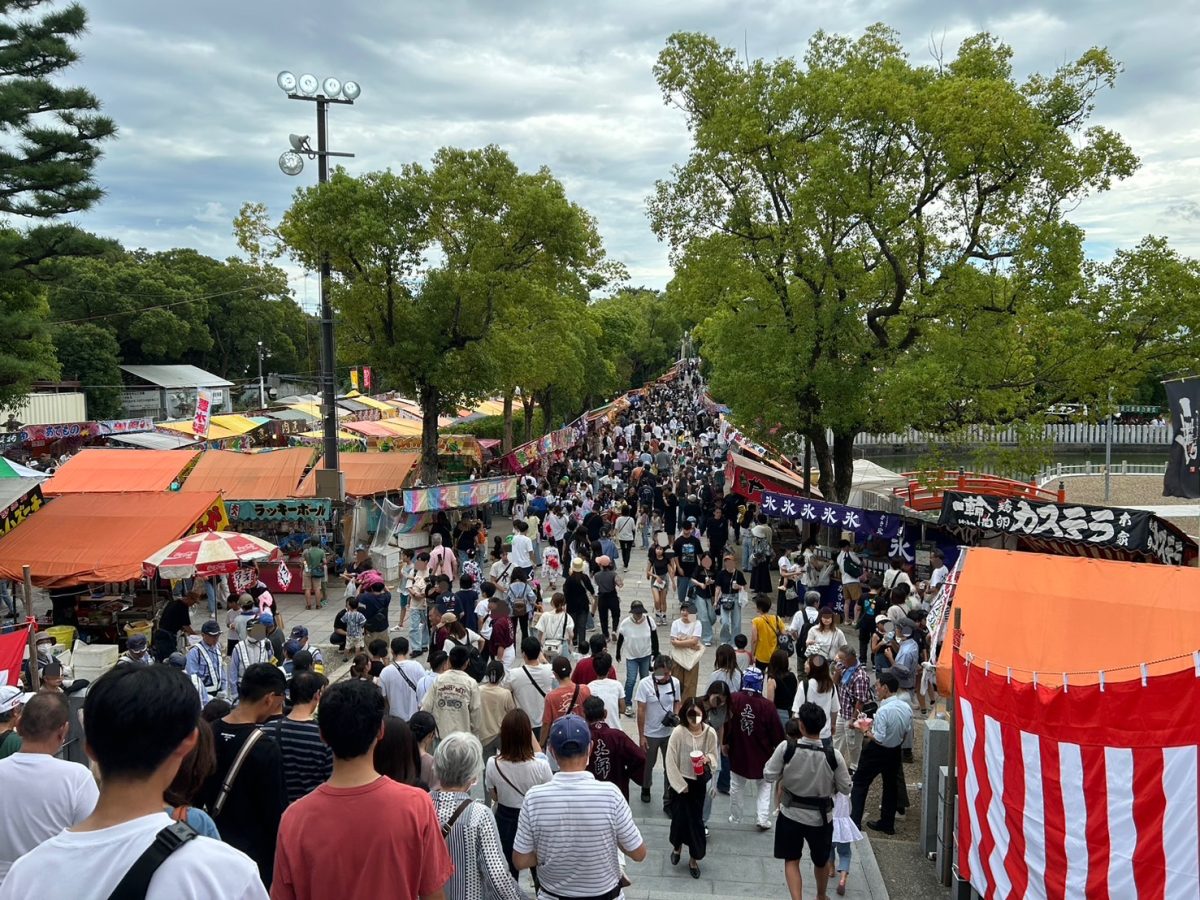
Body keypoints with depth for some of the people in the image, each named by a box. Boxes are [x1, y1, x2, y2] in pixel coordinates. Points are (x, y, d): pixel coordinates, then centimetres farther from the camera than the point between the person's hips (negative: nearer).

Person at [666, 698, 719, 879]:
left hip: (699, 782, 2)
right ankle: (676, 847, 41)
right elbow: (671, 761, -13)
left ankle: (694, 858, 27)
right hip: (680, 782, -1)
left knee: (696, 819, 8)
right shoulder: (678, 732, -21)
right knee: (679, 816, 9)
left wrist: (708, 758, -21)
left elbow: (714, 756, 2)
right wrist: (680, 784, -11)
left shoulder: (710, 733, -13)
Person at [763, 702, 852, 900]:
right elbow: (845, 789, -10)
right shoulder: (833, 756, -21)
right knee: (821, 861, 25)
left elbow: (769, 776, -13)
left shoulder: (786, 748, -22)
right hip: (820, 817, 1)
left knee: (791, 860, 16)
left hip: (791, 814, -1)